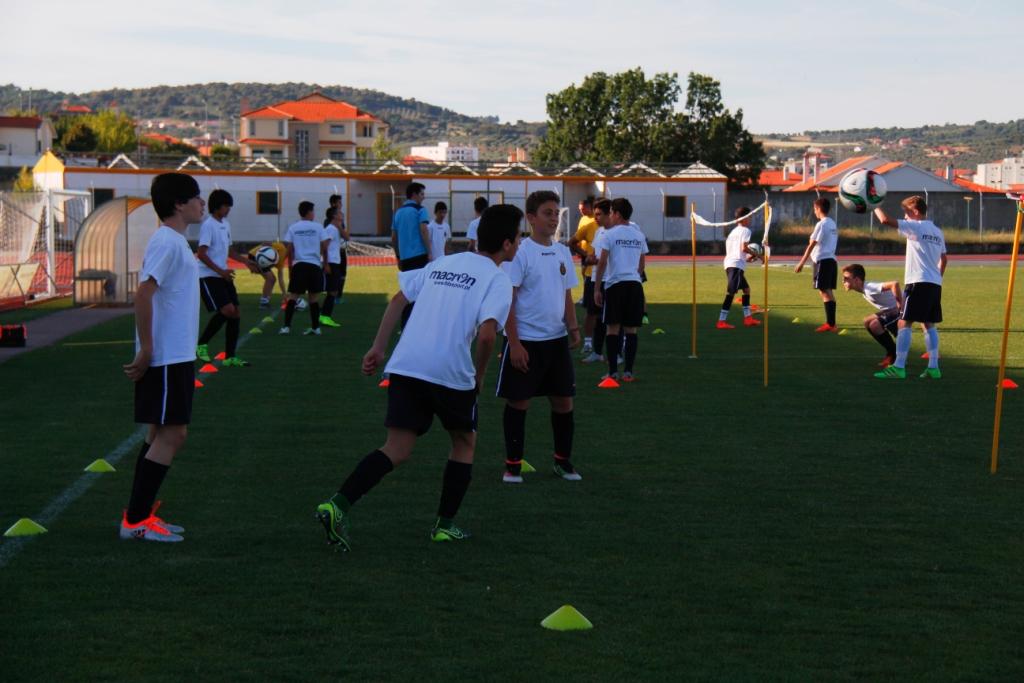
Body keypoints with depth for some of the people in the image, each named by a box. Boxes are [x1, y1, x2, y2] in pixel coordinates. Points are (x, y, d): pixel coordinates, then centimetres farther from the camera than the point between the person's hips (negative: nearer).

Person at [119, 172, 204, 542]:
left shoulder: (176, 241, 15)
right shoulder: (167, 242, -16)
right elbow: (143, 294, -24)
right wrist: (146, 351, -21)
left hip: (176, 357, 10)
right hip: (166, 359, -10)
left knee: (162, 433, 13)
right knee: (171, 434, -8)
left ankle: (139, 515, 18)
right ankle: (136, 520, -4)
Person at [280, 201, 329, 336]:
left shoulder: (293, 228, 4)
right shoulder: (318, 227, 1)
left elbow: (289, 250, 3)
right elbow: (324, 248, 1)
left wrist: (290, 267, 10)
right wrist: (325, 263, 14)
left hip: (299, 265, 0)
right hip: (315, 265, 0)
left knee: (292, 296, 2)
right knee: (314, 297, 7)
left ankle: (287, 326, -8)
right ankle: (315, 328, 9)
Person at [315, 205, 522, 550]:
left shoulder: (443, 263, 20)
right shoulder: (497, 279, -2)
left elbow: (399, 298, 17)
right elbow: (486, 333, -16)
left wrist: (378, 347, 19)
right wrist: (479, 374, 0)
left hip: (405, 366, 5)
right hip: (451, 373, -5)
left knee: (397, 450, 4)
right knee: (464, 442, 20)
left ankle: (338, 504, -16)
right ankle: (445, 524, 20)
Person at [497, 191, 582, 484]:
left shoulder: (563, 253, 8)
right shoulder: (520, 253, -11)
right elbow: (507, 300, -12)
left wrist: (573, 328, 2)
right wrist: (514, 343, -16)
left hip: (557, 341, 6)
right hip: (525, 342, -6)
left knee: (563, 400, 8)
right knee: (519, 401, 2)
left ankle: (563, 460, 22)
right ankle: (513, 465, 12)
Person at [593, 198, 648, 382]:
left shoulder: (609, 235, -3)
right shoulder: (639, 235, 12)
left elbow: (602, 262, -6)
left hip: (615, 284, -4)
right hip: (635, 284, 4)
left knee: (613, 328, 0)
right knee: (631, 329, 5)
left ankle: (613, 372, -4)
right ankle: (628, 371, 3)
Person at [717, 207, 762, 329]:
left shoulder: (734, 231, 25)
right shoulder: (745, 230, -2)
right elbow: (744, 248, -15)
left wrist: (747, 258, 25)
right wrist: (755, 254, -1)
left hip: (730, 263, 10)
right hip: (736, 265, -10)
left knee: (746, 288, 20)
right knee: (731, 292, -13)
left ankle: (747, 318, 21)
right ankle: (721, 321, -19)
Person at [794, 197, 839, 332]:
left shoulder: (821, 224, -11)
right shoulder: (833, 224, 15)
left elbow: (811, 245, -12)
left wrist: (801, 263, -10)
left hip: (822, 260, -9)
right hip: (831, 259, 9)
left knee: (824, 291, -9)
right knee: (828, 291, 11)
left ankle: (830, 324, -13)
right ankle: (831, 323, 11)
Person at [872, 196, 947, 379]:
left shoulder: (915, 227, -8)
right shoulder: (937, 232, 16)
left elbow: (885, 220, -15)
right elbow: (943, 259, 24)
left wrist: (875, 206, 1)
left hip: (918, 282, -8)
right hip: (935, 283, 8)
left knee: (904, 323, -7)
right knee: (929, 324, 12)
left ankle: (898, 367, -12)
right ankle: (933, 367, 8)